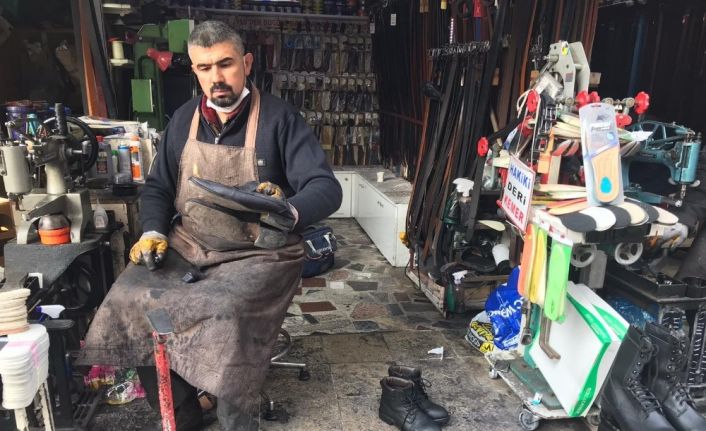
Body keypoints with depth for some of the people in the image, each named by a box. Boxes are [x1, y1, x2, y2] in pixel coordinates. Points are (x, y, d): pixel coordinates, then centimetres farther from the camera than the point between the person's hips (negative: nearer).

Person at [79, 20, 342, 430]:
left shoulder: (279, 118, -9)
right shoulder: (184, 119, 8)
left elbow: (326, 188, -17)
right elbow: (158, 187, 17)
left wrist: (290, 212, -39)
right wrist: (153, 231, -3)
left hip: (258, 254, -5)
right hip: (187, 247, 5)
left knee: (225, 313, -31)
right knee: (129, 300, -14)